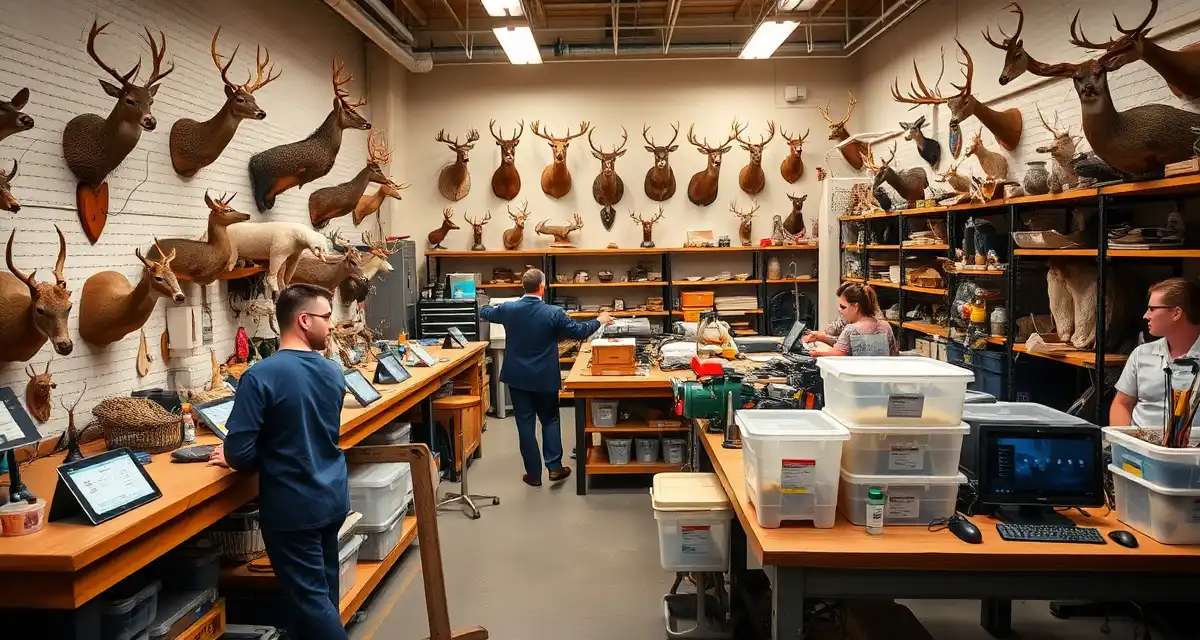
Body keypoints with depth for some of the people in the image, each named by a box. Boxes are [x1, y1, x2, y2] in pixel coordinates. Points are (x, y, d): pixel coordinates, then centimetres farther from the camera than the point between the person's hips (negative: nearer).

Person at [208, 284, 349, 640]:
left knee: (310, 597, 4)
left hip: (292, 508, -6)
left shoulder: (260, 377, -18)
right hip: (333, 499, 6)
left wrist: (231, 458, 4)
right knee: (325, 589, 21)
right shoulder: (333, 373, 0)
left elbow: (239, 453, -19)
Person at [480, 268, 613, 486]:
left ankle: (534, 474, 14)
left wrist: (494, 305, 38)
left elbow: (484, 312, 14)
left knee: (525, 425, 7)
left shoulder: (508, 309, -7)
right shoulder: (553, 313, -15)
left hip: (517, 377, 2)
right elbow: (580, 331, -5)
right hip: (544, 378, -2)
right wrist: (600, 321, 13)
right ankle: (554, 467, 12)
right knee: (550, 420, 17)